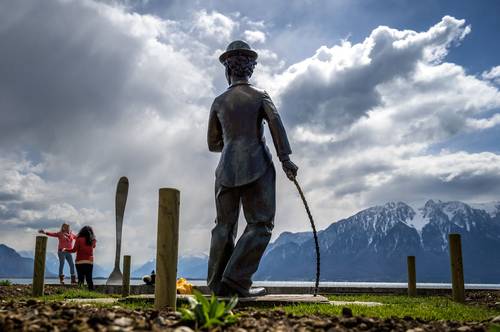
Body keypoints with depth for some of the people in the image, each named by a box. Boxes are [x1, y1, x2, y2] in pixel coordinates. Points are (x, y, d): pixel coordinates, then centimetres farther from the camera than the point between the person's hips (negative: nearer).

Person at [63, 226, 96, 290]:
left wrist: (65, 250, 9)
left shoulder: (79, 239, -3)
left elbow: (74, 250, -7)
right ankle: (91, 290, 1)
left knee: (80, 278, -3)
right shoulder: (92, 240, 5)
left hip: (80, 261, -3)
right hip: (90, 262, 3)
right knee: (89, 278, 7)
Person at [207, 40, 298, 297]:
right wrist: (285, 158, -15)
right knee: (260, 224, -2)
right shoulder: (260, 96, 6)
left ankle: (217, 284, 9)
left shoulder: (218, 102, 12)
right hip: (257, 166, -3)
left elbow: (212, 143, 17)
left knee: (224, 225, 9)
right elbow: (275, 122, -12)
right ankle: (236, 281, -12)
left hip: (227, 169, 4)